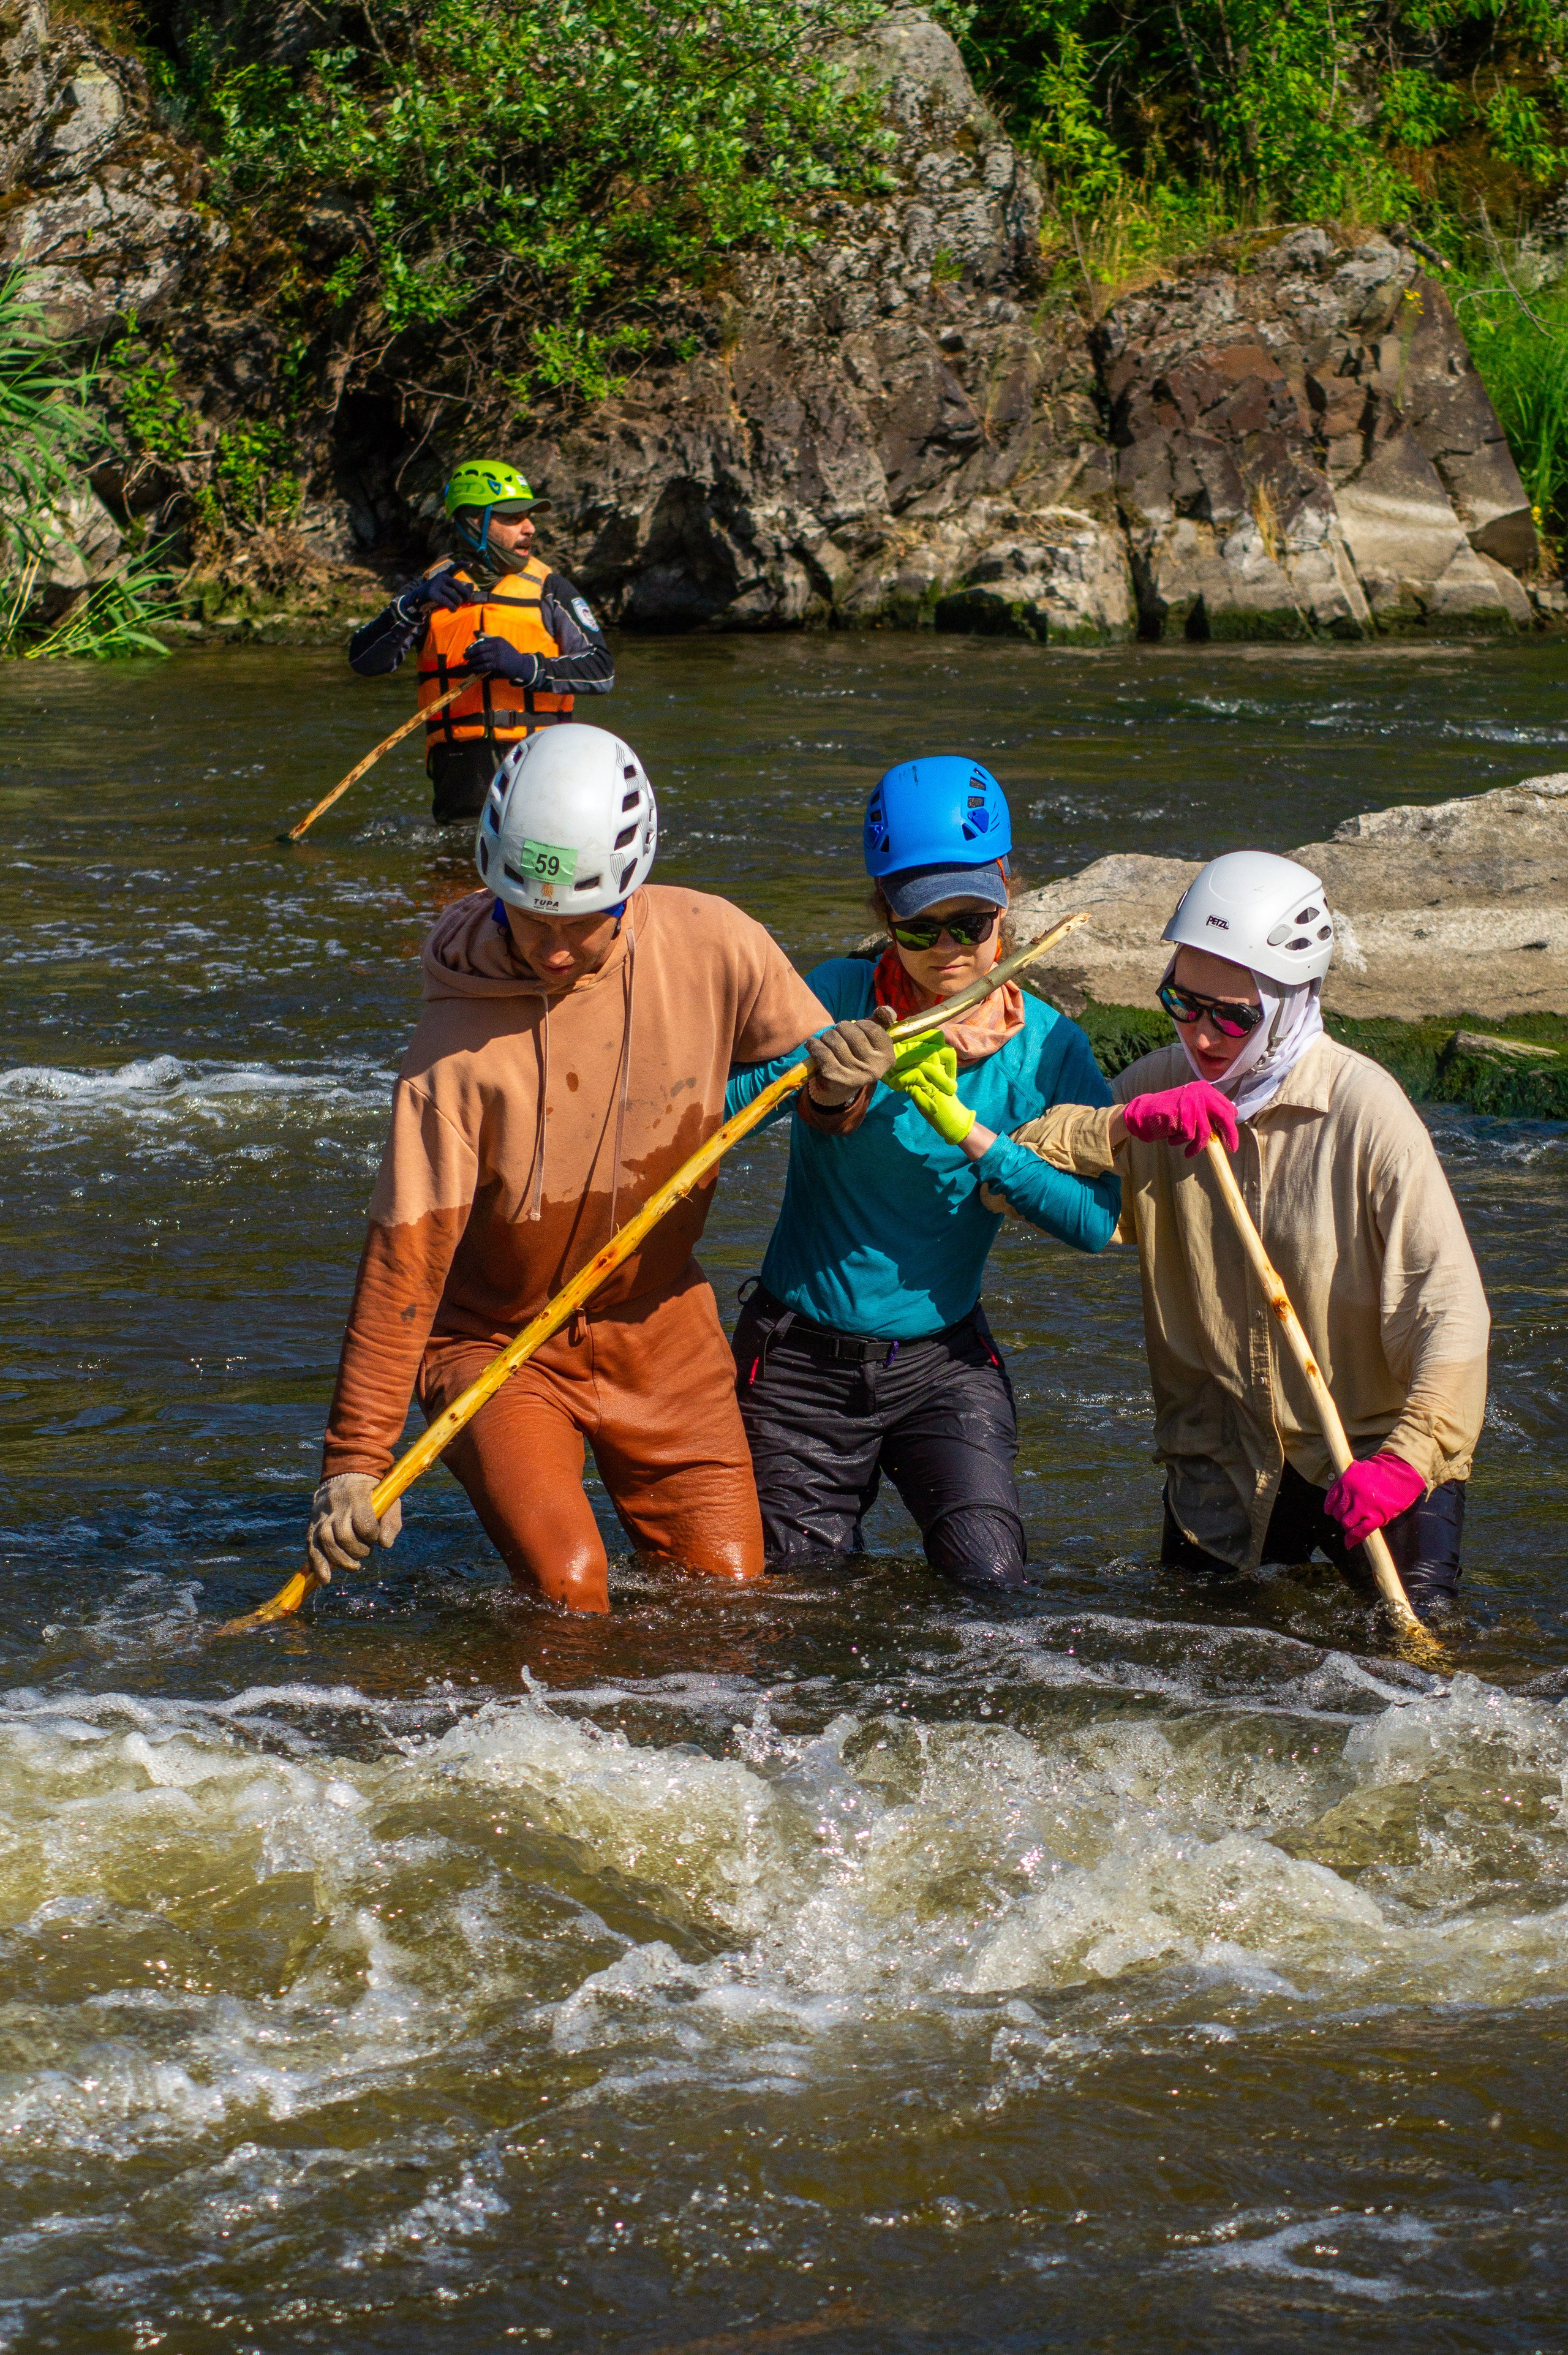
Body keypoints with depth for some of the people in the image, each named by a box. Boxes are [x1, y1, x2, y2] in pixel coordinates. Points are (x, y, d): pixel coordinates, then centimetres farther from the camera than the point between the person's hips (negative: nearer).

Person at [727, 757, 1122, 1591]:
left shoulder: (1046, 1047, -6)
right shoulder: (837, 998, -9)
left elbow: (1098, 1220, -19)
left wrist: (960, 1125, -24)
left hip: (943, 1359, 1)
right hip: (801, 1359, 0)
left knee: (989, 1584, -16)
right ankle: (839, 1533, 39)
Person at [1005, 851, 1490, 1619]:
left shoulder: (1366, 1112, -16)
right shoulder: (1163, 1086, -2)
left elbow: (1448, 1305, -20)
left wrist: (1406, 1461, -32)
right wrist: (1127, 1124, -25)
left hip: (1365, 1447, -3)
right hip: (1221, 1461, 3)